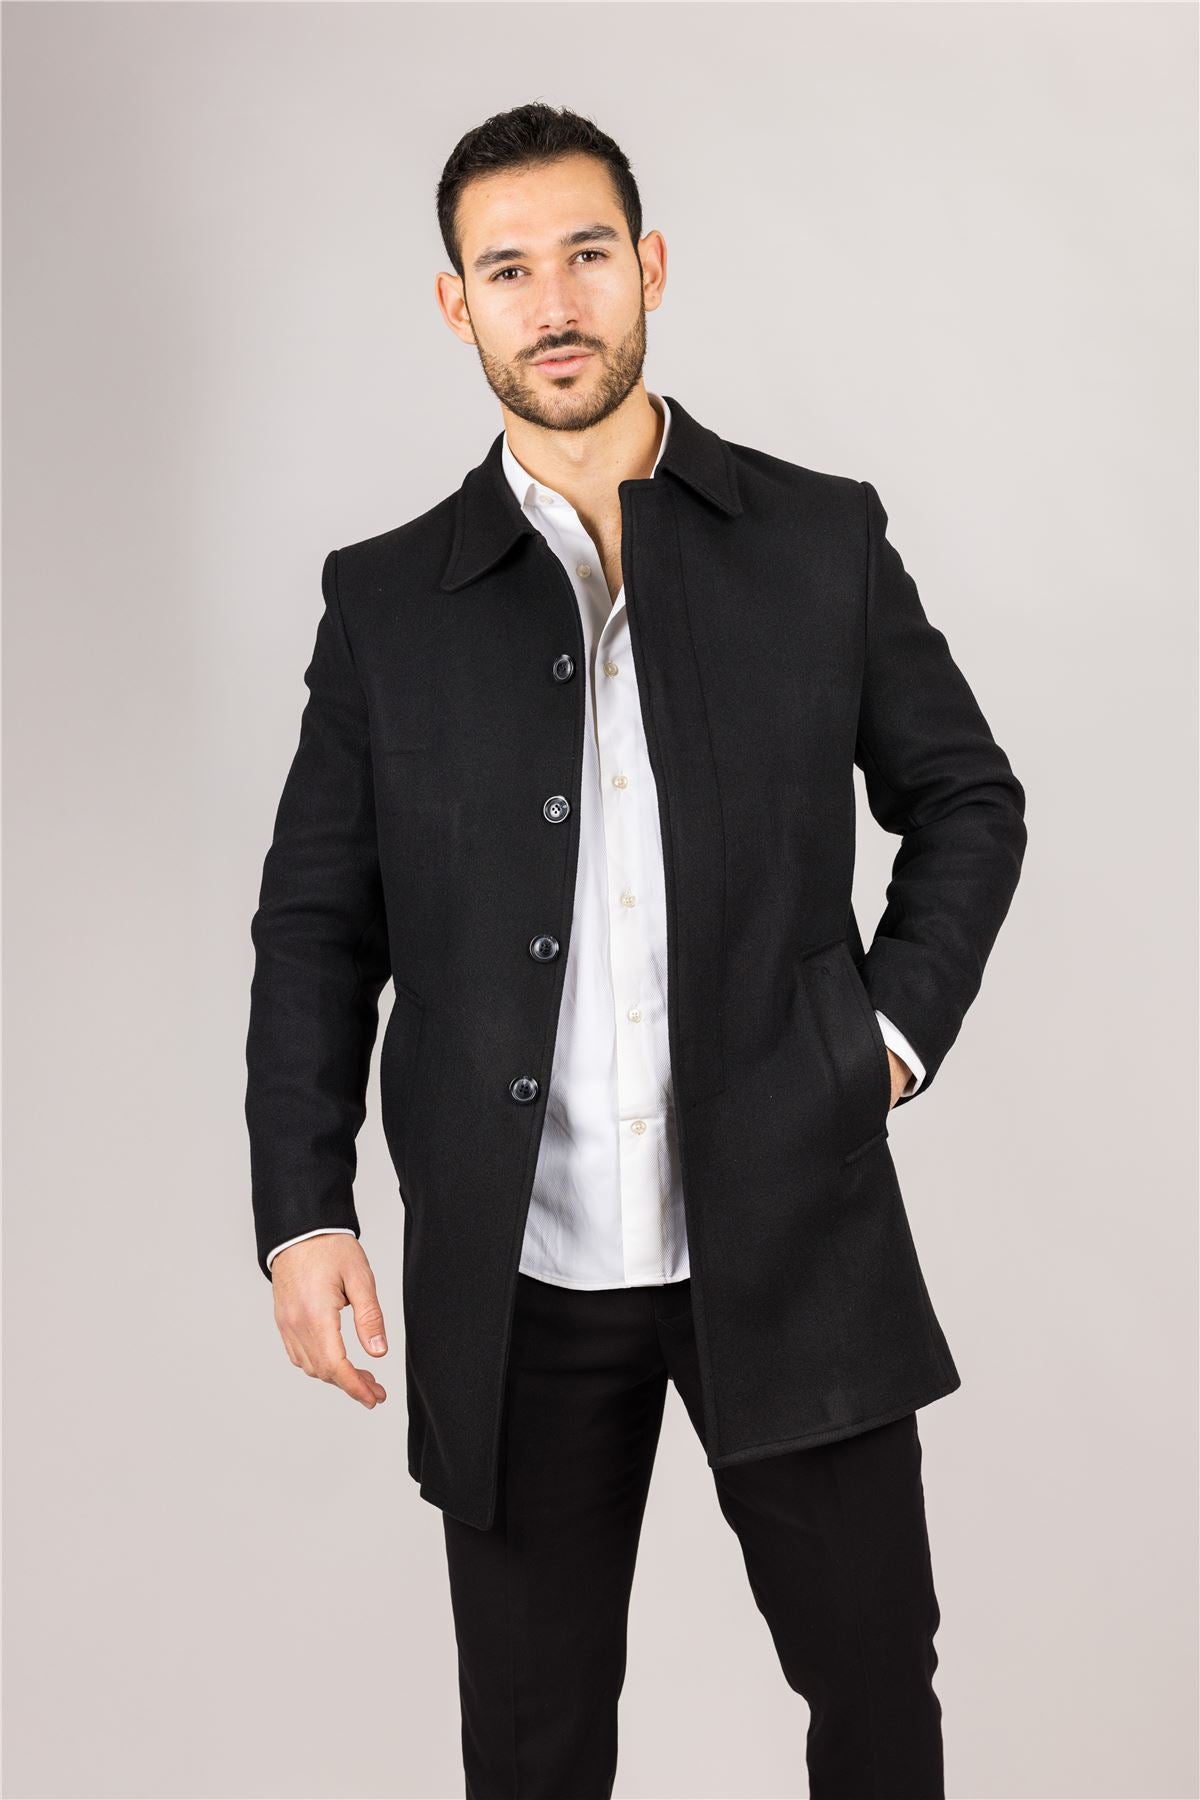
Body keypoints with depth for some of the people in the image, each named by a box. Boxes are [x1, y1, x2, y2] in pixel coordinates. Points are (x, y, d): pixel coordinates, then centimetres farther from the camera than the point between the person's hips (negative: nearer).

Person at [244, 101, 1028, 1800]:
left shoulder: (822, 539, 3)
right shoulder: (387, 600, 4)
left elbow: (966, 798, 13)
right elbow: (316, 923, 5)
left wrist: (899, 1029, 0)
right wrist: (302, 1209, -4)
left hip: (795, 1237, 0)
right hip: (515, 1278, 1)